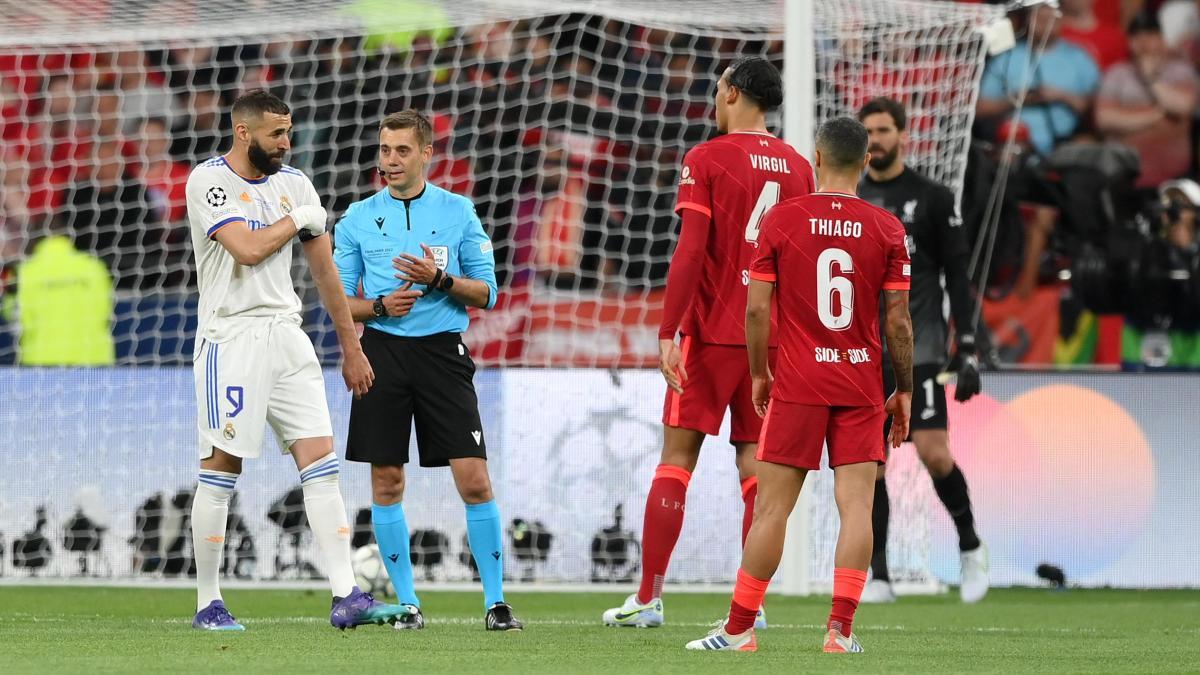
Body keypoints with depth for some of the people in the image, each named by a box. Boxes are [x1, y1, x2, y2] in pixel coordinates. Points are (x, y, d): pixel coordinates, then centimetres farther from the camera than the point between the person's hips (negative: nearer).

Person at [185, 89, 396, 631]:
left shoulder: (293, 183, 12)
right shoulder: (209, 181, -7)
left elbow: (324, 271, 17)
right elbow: (247, 248, -21)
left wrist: (351, 348, 18)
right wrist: (297, 219, -3)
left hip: (286, 336, 6)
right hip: (231, 337, -6)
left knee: (322, 465, -4)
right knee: (221, 470, -3)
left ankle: (346, 598, -8)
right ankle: (207, 604, 5)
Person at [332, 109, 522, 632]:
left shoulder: (458, 212, 4)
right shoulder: (358, 218, 7)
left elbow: (486, 293, 4)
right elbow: (341, 300, 9)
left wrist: (440, 279, -13)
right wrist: (379, 306, -10)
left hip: (443, 352, -1)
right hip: (382, 353, 2)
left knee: (474, 479, -8)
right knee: (386, 481, 1)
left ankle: (495, 602, -1)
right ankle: (407, 602, 11)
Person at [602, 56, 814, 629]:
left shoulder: (706, 160, -6)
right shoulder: (797, 167, 9)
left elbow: (690, 251, -14)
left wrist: (667, 333, -13)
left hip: (711, 334, -4)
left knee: (677, 458, 1)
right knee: (755, 463, 5)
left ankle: (648, 598, 0)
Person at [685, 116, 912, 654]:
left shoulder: (781, 220, -3)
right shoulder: (886, 229, 0)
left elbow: (756, 309, -4)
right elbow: (898, 319, -1)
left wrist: (759, 374, 10)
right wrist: (904, 391, 8)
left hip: (797, 387, -1)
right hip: (862, 386, 1)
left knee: (772, 507, 2)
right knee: (856, 505, -1)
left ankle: (739, 628, 7)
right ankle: (841, 629, -10)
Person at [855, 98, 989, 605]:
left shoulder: (933, 199, 1)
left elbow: (958, 278, 0)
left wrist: (967, 350, -7)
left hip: (917, 343, -3)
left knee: (933, 452, -12)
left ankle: (971, 548, 11)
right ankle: (878, 577, 4)